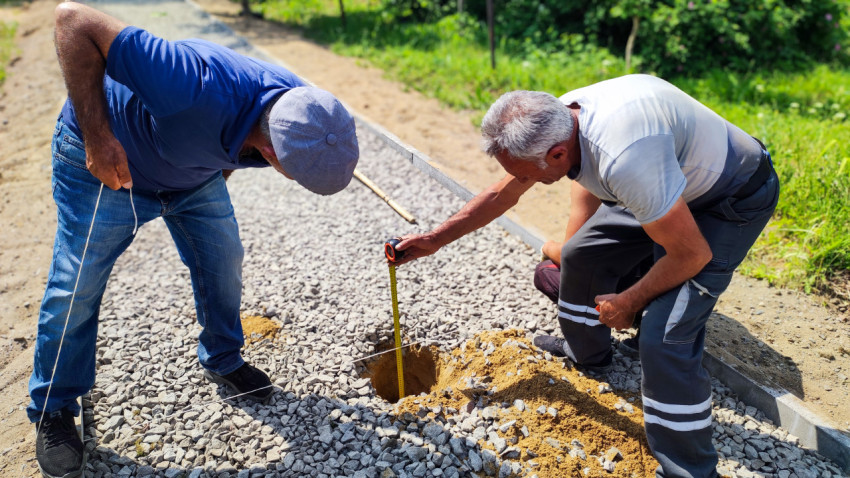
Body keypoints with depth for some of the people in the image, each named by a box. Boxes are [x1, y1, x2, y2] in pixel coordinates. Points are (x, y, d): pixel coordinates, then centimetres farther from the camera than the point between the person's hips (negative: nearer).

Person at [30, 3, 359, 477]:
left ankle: (223, 360, 33)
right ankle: (54, 410, 22)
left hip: (197, 169, 5)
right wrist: (98, 139, -38)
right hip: (105, 163, -5)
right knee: (76, 287, 0)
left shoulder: (300, 111, -23)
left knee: (223, 264, 7)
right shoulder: (200, 89, -47)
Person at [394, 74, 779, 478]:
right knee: (581, 254, 12)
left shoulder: (624, 159, -41)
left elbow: (692, 255, -29)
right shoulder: (552, 123, -13)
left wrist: (628, 303, -13)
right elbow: (501, 194, 3)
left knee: (664, 339, -16)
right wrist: (435, 239, 6)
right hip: (670, 181, 8)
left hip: (732, 200, -8)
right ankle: (586, 351, 38)